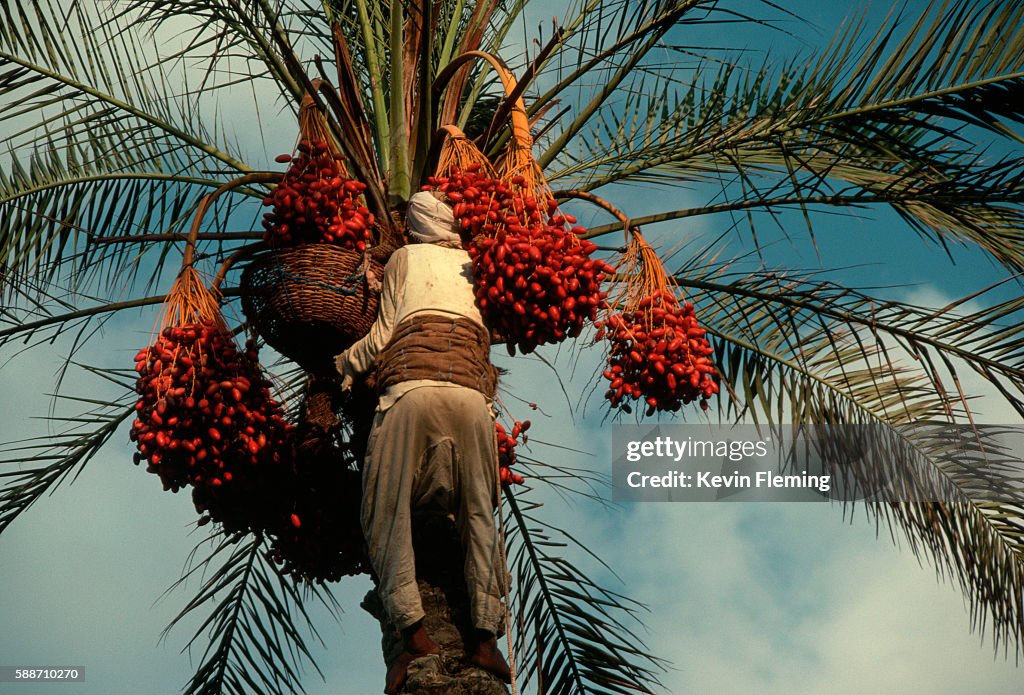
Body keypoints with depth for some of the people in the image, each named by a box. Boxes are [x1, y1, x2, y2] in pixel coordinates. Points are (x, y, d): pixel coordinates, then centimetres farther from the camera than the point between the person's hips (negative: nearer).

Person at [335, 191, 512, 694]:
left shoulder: (403, 258, 20)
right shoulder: (472, 265, 27)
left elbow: (383, 335, 14)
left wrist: (344, 365, 27)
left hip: (411, 387, -2)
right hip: (471, 393, 2)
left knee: (388, 512, -1)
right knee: (478, 514, 4)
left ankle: (413, 631, -16)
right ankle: (485, 636, -7)